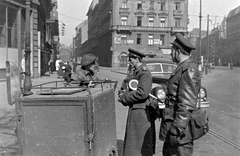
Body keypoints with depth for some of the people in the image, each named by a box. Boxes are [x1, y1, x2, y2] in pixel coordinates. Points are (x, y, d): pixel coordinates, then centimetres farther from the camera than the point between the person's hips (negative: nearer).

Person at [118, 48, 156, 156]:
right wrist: (124, 93, 0)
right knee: (132, 140, 18)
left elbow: (142, 93, -25)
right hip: (134, 110, 10)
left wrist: (124, 97, -16)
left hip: (140, 112, -10)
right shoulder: (136, 72, 14)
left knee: (142, 143, 0)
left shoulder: (145, 72, -15)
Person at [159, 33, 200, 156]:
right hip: (171, 123, 10)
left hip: (180, 127, -10)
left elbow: (187, 104, -24)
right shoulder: (182, 68, 14)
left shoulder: (189, 70, -18)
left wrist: (177, 128, -25)